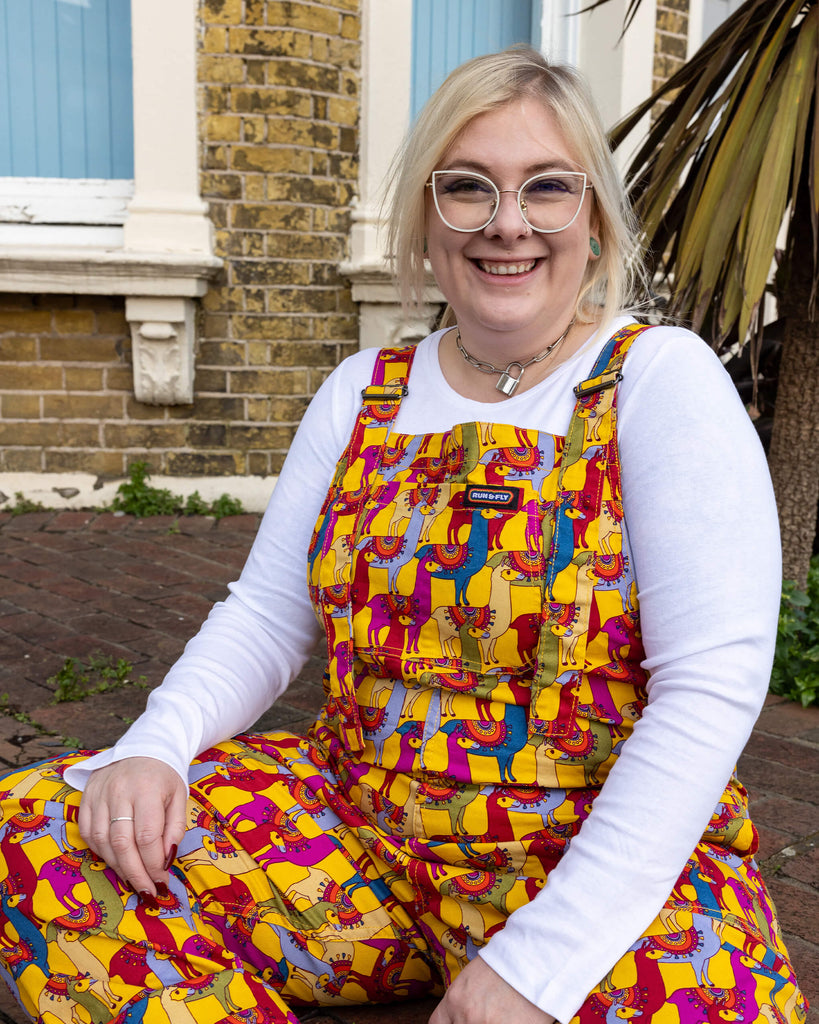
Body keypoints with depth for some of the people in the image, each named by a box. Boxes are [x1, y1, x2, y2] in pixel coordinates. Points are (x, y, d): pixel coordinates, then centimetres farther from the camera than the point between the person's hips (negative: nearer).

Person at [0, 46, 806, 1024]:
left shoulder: (660, 378, -8)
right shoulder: (363, 393, 6)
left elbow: (712, 685, -15)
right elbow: (266, 613, 6)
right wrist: (154, 748, -14)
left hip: (606, 850, -3)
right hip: (358, 823, 4)